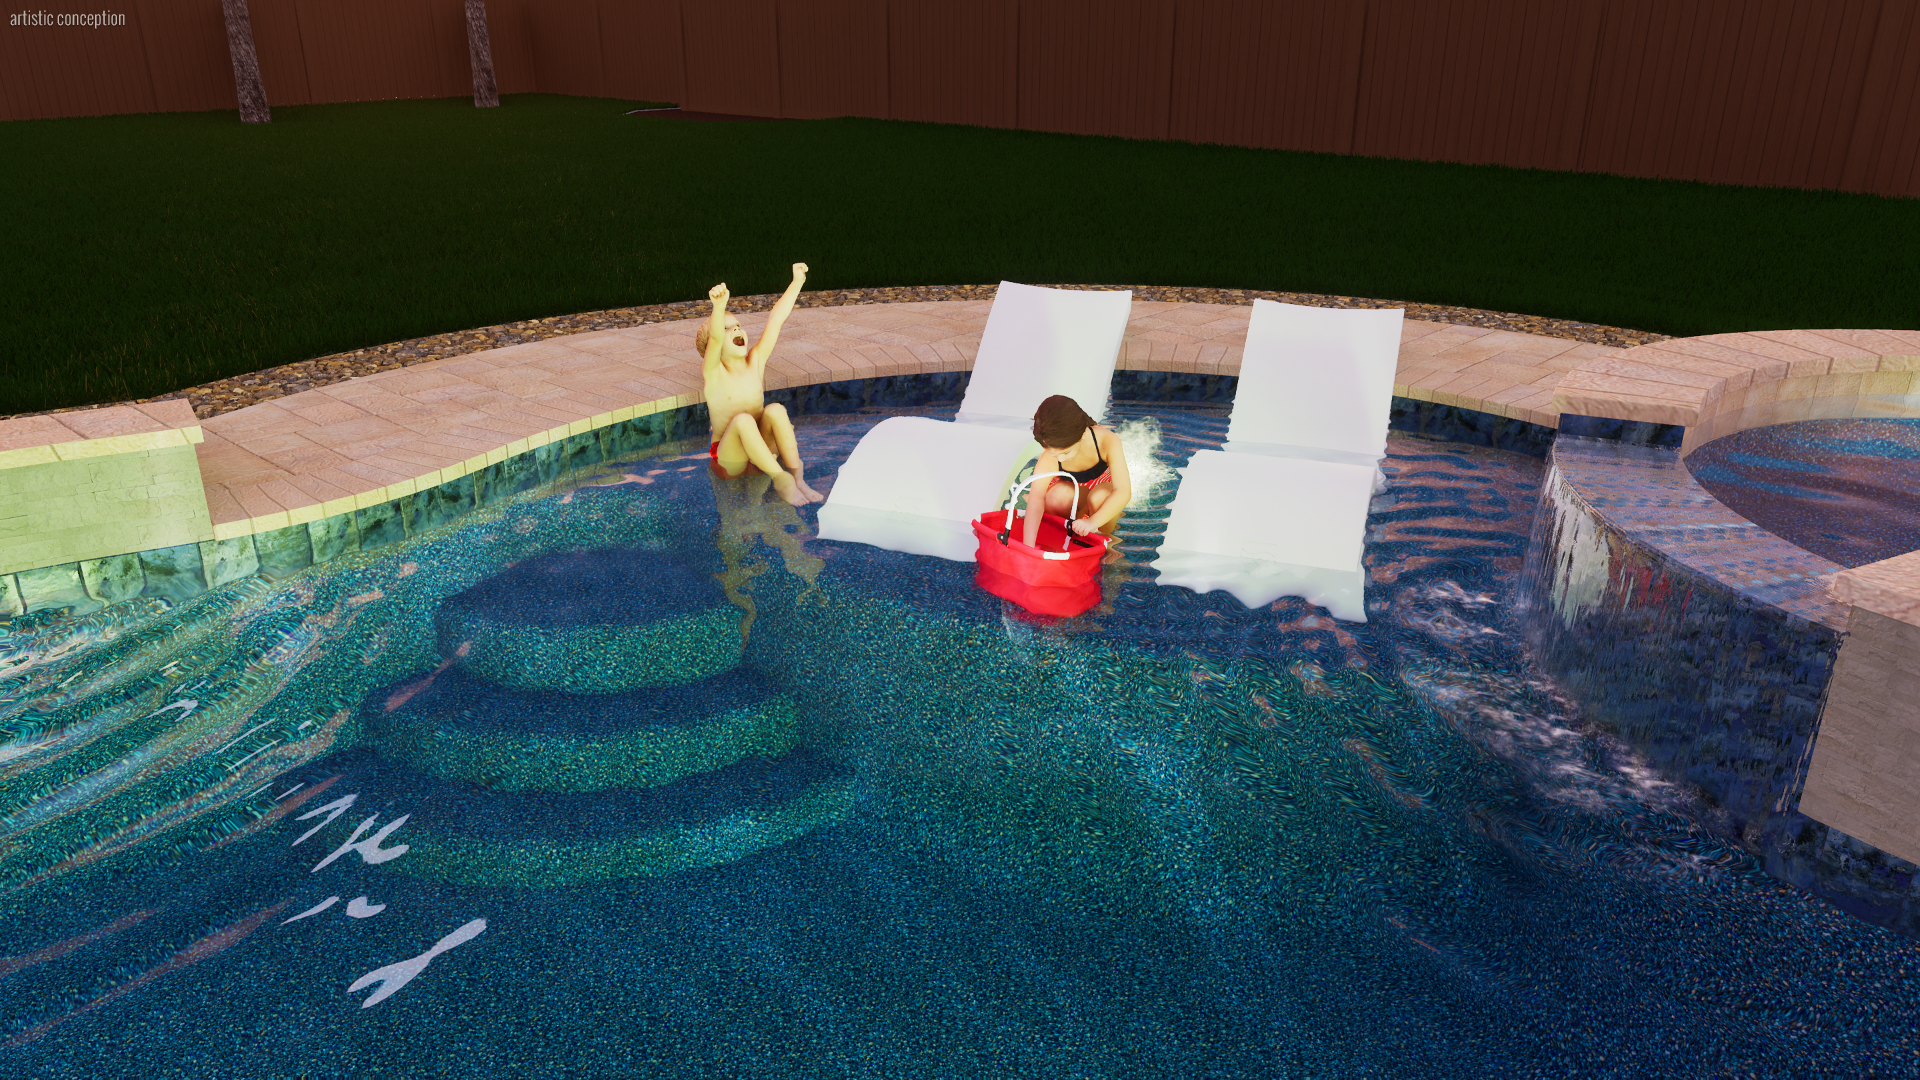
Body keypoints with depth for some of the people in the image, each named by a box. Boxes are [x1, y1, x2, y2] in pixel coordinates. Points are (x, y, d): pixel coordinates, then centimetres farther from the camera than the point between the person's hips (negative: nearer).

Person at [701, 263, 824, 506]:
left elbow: (775, 320, -3)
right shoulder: (713, 372, -10)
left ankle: (797, 478, -27)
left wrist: (796, 283, -9)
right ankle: (780, 480, -30)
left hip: (762, 450, 4)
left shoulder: (754, 362, 3)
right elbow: (715, 337, -30)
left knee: (775, 410, -24)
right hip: (728, 461, -4)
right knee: (743, 420, -34)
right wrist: (719, 305, -49)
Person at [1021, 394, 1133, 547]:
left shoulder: (1107, 440, -36)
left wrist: (1093, 521, -58)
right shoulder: (1048, 461, -32)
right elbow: (1036, 499, -43)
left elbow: (1123, 492, -43)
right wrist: (1028, 546, -56)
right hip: (1071, 488, 1)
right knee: (1055, 499, -35)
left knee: (1098, 497, -37)